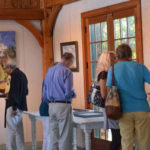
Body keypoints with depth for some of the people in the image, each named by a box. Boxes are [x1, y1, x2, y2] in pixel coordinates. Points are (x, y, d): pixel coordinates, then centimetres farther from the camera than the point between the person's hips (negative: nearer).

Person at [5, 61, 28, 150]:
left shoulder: (15, 75, -13)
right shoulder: (22, 75, 16)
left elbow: (15, 91, -20)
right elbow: (25, 91, 22)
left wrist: (14, 107, -22)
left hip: (14, 106, -10)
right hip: (21, 106, 10)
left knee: (11, 129, -8)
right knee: (19, 130, 14)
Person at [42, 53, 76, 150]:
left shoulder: (50, 71, 12)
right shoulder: (67, 71, -10)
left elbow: (45, 92, 13)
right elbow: (68, 92, -16)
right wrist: (73, 94, 4)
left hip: (51, 106, 7)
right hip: (63, 105, -7)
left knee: (54, 136, 11)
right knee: (65, 137, -4)